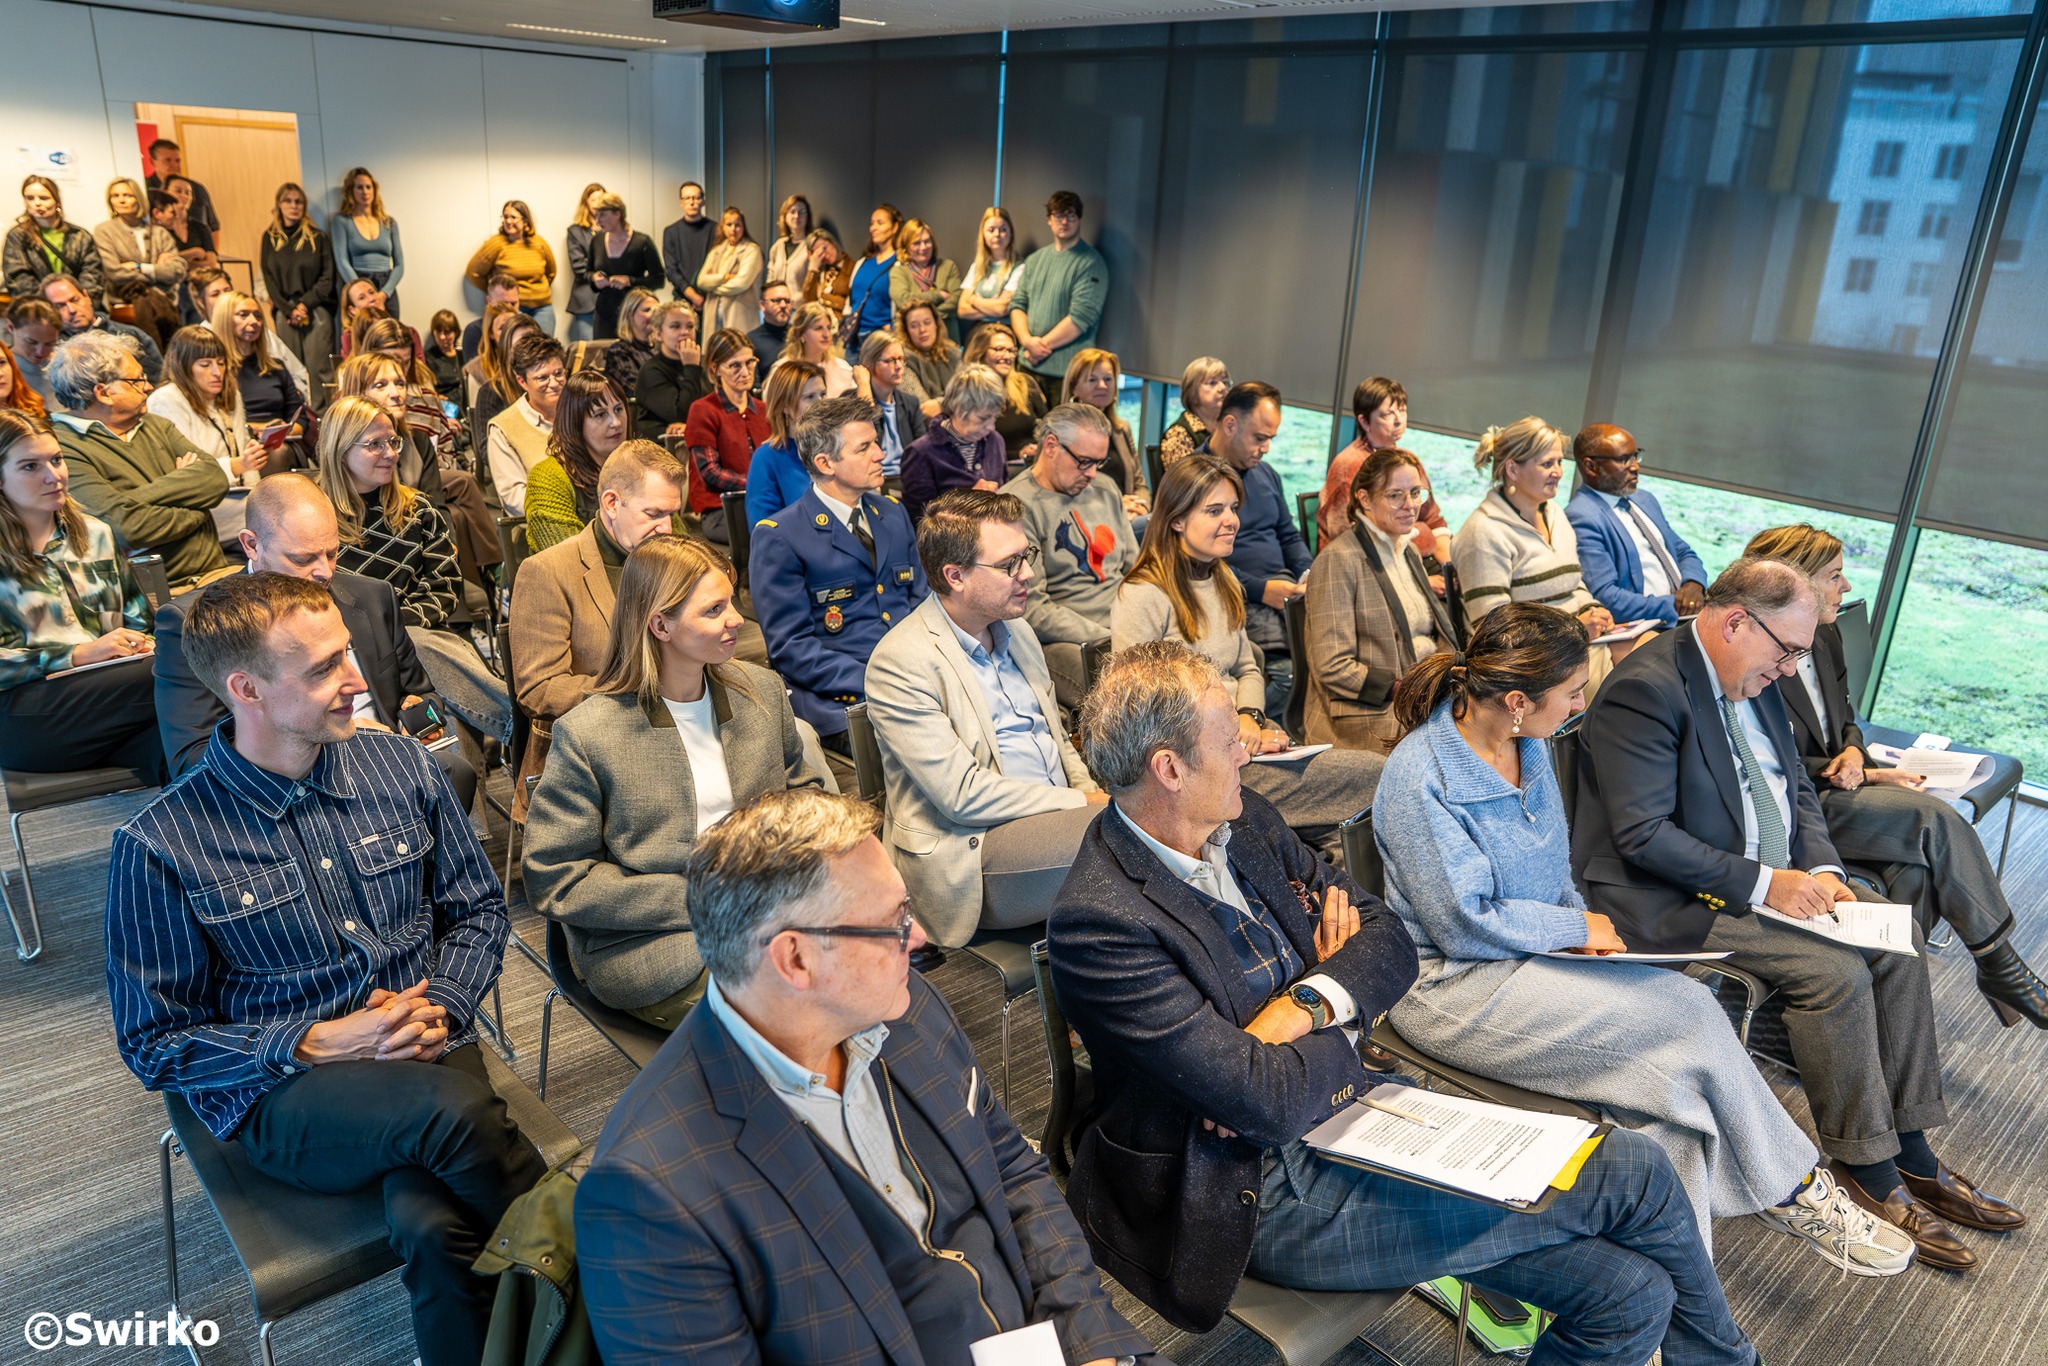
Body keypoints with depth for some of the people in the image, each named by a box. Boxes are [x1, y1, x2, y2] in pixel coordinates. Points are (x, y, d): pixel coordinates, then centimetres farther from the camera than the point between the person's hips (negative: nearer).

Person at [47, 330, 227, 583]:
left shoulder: (155, 426, 18)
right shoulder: (63, 450, -6)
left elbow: (215, 478, 3)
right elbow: (129, 526, -18)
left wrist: (138, 497, -8)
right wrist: (196, 510, -2)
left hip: (217, 570, 7)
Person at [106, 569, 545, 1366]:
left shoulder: (400, 767, 2)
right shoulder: (159, 847, -8)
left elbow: (479, 908, 11)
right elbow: (154, 1043, -2)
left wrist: (441, 1007, -8)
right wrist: (314, 1044, -14)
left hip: (426, 1053, 2)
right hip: (277, 1100, -2)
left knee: (434, 1225, -31)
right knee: (453, 1108, -33)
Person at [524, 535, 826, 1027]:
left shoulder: (762, 689, 7)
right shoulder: (586, 735, -10)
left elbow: (801, 789, 20)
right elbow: (554, 881, -9)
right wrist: (696, 901, -16)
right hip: (642, 942, -5)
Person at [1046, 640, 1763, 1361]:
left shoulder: (1246, 821, 2)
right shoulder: (1098, 925, -24)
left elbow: (1389, 938, 5)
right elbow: (1269, 1103, -26)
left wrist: (1301, 1009, -16)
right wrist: (1342, 997, -6)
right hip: (1270, 1194, -7)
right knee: (1637, 1173, -6)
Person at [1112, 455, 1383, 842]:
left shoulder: (1223, 584, 18)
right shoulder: (1141, 597, -11)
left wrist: (1249, 718, -1)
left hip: (1241, 739, 8)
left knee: (1372, 768, -15)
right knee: (1370, 774, -19)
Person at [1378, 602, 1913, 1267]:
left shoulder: (1528, 744, 5)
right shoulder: (1419, 779, -23)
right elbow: (1464, 925, -21)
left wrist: (1583, 925, -1)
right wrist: (1577, 929, -10)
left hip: (1539, 953, 8)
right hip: (1458, 986, -8)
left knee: (1670, 1069, -17)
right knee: (1686, 1013, -15)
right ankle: (1795, 1190, 7)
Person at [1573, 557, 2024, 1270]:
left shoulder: (1754, 680, 8)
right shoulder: (1643, 689, -22)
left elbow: (1797, 787, 17)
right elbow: (1642, 835, -25)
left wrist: (1821, 869, -1)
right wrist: (1761, 883, -23)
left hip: (1774, 879, 10)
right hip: (1671, 903, -9)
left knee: (1898, 943, -1)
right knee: (1835, 970, -21)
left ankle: (1912, 1152, 9)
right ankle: (1868, 1170, -3)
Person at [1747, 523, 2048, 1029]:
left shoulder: (1826, 637, 9)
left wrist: (1853, 752, -3)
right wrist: (1866, 776, -13)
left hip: (1835, 784, 8)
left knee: (1916, 866, -22)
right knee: (1935, 818, -21)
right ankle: (1999, 965, -8)